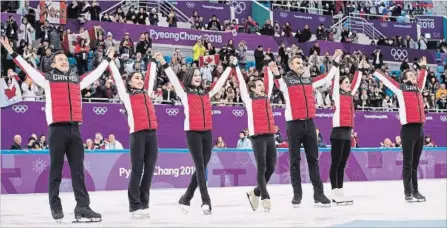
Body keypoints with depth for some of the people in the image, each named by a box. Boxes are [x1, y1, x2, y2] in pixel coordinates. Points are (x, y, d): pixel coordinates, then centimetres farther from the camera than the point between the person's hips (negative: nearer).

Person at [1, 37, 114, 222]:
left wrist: (107, 59, 38)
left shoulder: (77, 80, 19)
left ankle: (83, 207, -4)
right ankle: (55, 206, 9)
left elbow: (95, 74, 30)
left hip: (74, 129, 4)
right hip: (57, 129, -3)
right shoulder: (48, 79, 8)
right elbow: (28, 69, 3)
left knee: (78, 169, -1)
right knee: (57, 168, 1)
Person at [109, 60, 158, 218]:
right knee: (137, 171, -5)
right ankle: (135, 206, -1)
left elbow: (151, 76, 29)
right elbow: (117, 77, 10)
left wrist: (153, 61, 36)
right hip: (137, 134, -5)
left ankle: (144, 204, 8)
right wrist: (110, 60, 16)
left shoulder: (146, 93, 22)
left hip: (152, 134, 5)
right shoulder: (126, 95, 9)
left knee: (149, 170, 3)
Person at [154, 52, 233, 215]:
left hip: (207, 133, 5)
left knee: (202, 167, 5)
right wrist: (163, 63, -16)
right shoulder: (184, 93, 4)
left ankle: (186, 198, 17)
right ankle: (206, 201, -10)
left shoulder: (206, 93, 15)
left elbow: (220, 82, 24)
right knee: (200, 166, -9)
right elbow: (173, 78, -5)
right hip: (193, 133, -5)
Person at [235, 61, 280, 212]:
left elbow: (269, 82, 27)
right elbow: (241, 83, 5)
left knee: (271, 168, 5)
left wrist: (269, 69, 30)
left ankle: (255, 193, 21)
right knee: (262, 168, -5)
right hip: (258, 137, -6)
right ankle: (265, 198, -2)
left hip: (270, 136, 6)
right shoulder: (248, 99, 5)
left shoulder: (266, 98, 18)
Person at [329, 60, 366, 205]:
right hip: (338, 132, -7)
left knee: (342, 165, 9)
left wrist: (360, 69, 31)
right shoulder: (336, 94, 0)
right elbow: (335, 80, -7)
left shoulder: (349, 95, 17)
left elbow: (356, 83, 28)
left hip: (348, 133, 7)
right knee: (335, 164, -5)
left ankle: (340, 192, 12)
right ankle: (335, 193, -5)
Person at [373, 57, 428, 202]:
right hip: (408, 128, -5)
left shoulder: (418, 88, 17)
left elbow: (422, 79, 37)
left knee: (415, 162, 9)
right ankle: (408, 192, 1)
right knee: (408, 162, -3)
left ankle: (416, 191, 12)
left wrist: (423, 67, 44)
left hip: (420, 128, 5)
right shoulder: (400, 88, 3)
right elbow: (385, 79, 5)